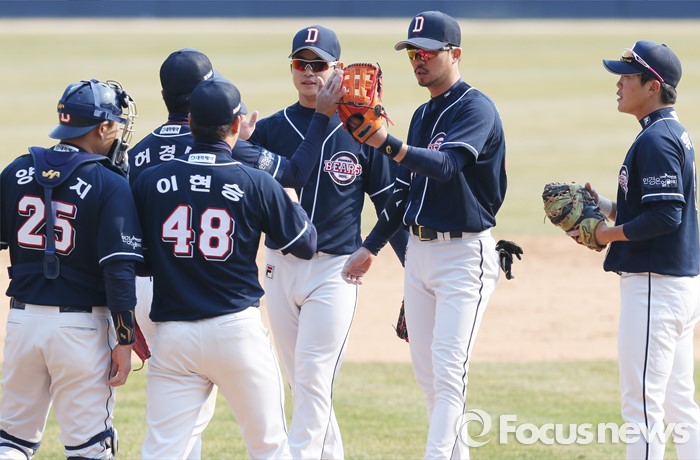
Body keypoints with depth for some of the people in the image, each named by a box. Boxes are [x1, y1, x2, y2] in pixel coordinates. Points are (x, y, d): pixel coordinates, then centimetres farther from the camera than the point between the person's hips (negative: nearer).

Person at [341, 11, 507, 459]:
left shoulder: (476, 108, -12)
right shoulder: (422, 116, 15)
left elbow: (446, 166, -29)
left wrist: (388, 143, -42)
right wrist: (371, 247, 22)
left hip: (465, 253, -9)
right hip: (419, 250, 9)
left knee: (448, 370, -14)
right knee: (426, 372, 9)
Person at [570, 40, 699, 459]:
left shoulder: (656, 141, -16)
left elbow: (666, 216, -23)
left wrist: (611, 233, -12)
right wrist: (606, 207, 11)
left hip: (655, 284, -11)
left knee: (642, 404, -8)